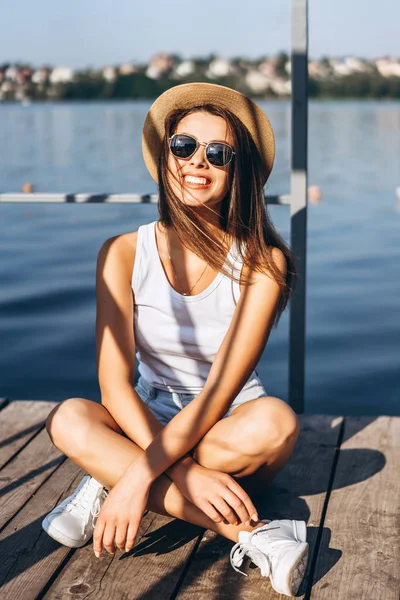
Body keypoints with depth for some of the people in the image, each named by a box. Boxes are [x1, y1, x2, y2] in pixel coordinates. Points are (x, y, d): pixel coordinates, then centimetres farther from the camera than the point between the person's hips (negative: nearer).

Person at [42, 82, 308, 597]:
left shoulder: (262, 262, -15)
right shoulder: (123, 254, -9)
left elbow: (221, 389, -22)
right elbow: (115, 383, -16)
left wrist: (139, 475, -33)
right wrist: (182, 473, -30)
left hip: (231, 431, -1)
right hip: (149, 426, 1)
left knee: (275, 420, -35)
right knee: (69, 418, -29)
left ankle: (106, 486, -20)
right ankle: (250, 533, -32)